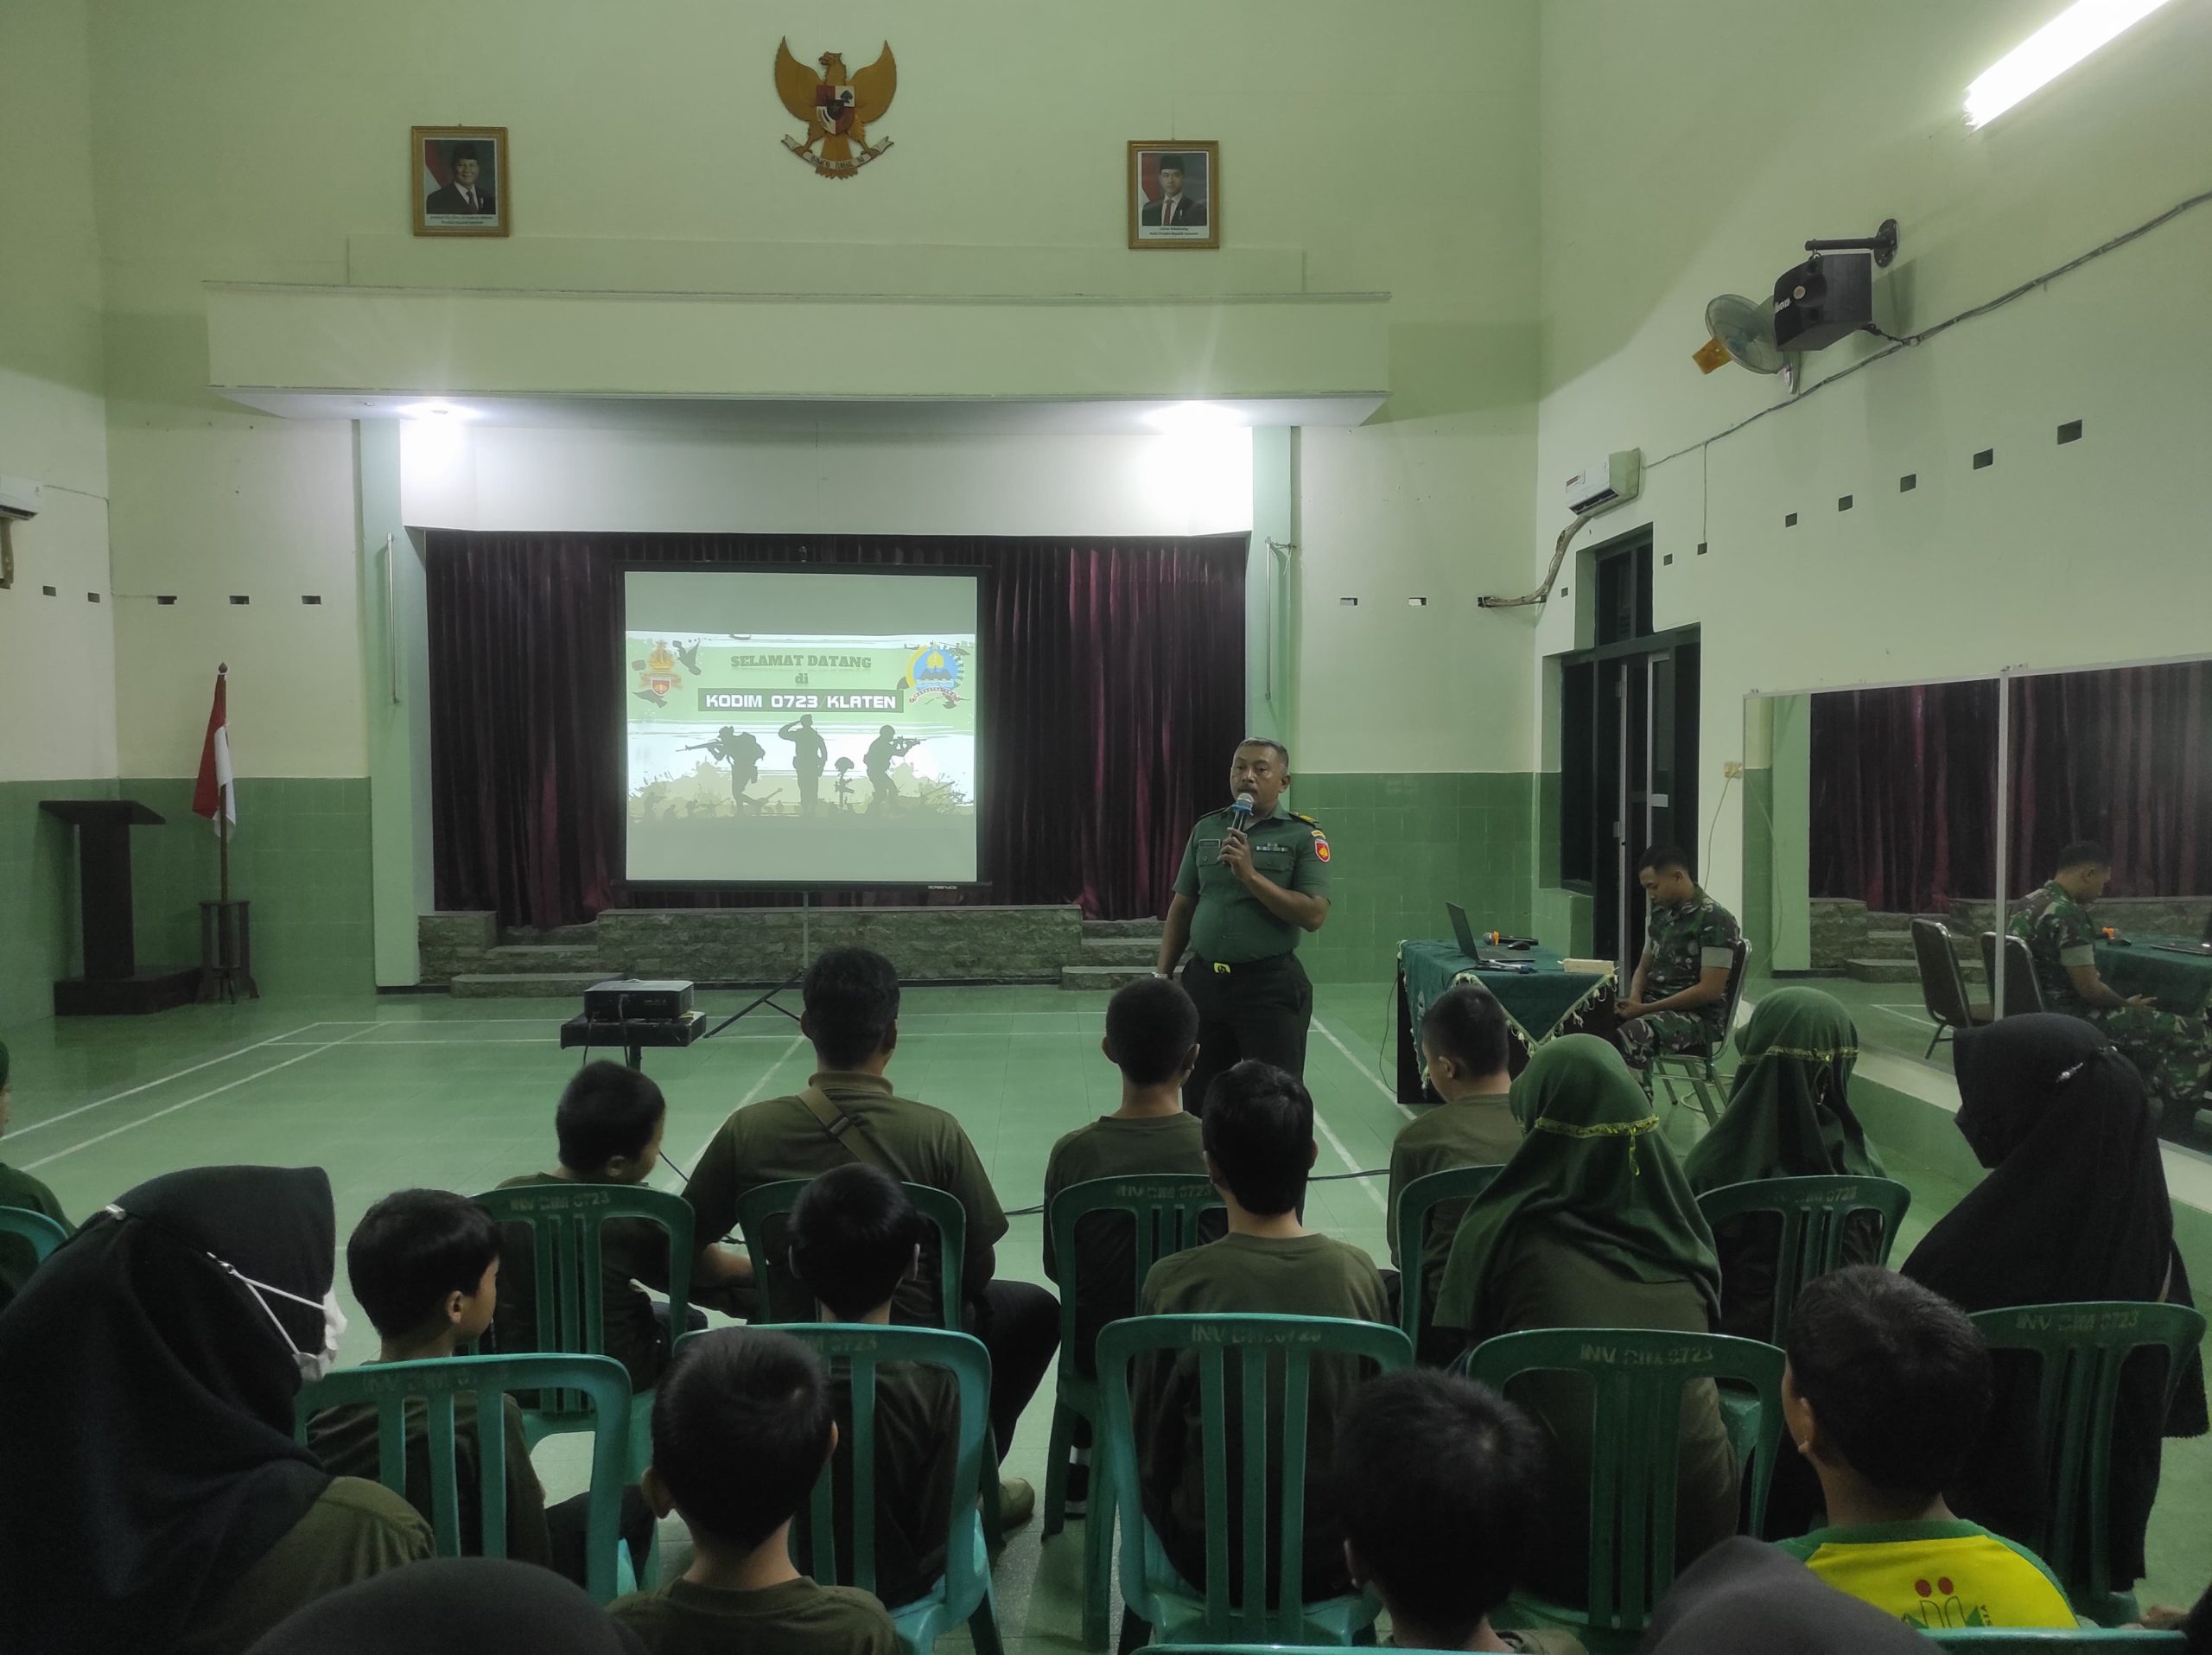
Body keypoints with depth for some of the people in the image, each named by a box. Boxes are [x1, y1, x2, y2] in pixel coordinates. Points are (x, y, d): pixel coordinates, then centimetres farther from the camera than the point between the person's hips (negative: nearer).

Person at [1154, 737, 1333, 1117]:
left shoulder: (1304, 836, -5)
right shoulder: (1206, 829, 9)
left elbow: (1313, 915, -15)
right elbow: (1181, 907, 14)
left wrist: (1250, 875, -20)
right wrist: (1161, 973, 9)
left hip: (1270, 985, -4)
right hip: (1203, 980, 5)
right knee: (1199, 1100, 13)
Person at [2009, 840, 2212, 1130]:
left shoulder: (2029, 904, 8)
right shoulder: (2068, 914, -23)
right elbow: (2088, 988, -21)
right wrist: (2127, 1005, -4)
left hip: (2035, 1012, 10)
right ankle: (2173, 1126, 4)